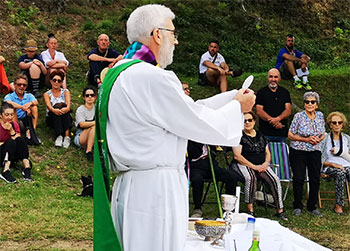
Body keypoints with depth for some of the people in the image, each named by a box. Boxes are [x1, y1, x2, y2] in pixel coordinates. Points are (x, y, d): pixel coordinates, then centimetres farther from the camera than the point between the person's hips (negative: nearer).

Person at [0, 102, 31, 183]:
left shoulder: (15, 125, 2)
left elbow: (19, 141, -9)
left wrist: (11, 130, -20)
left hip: (13, 155, 4)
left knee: (20, 140, -24)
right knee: (10, 142, -31)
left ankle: (27, 167, -37)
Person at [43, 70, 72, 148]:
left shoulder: (65, 92, 14)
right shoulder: (47, 94, 12)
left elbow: (68, 104, -7)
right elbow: (48, 105, -11)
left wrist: (67, 108, -33)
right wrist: (54, 110, -35)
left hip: (66, 118, 1)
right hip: (52, 118, -1)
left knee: (63, 107, -30)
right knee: (57, 106, -31)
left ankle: (67, 136, -48)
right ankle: (59, 136, -50)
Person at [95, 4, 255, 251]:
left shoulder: (121, 74, 12)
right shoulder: (151, 78, -20)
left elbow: (185, 110, 17)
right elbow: (203, 125, -12)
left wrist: (232, 97, 18)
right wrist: (237, 107, 6)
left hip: (130, 185, 10)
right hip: (154, 191, -10)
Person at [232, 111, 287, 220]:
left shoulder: (260, 136, 18)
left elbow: (267, 152, 20)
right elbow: (237, 156, -10)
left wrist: (266, 163, -3)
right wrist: (253, 166, -15)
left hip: (261, 165, 5)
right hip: (243, 165, -5)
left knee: (275, 179, -22)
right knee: (251, 178, -38)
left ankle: (280, 210, -16)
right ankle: (250, 210, -28)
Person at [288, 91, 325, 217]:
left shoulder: (320, 116, 5)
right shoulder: (298, 116, -8)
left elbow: (323, 134, 15)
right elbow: (290, 135, -6)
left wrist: (318, 139, -7)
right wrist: (306, 139, -14)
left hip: (315, 151, 4)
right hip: (298, 151, -3)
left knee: (315, 179, 2)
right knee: (299, 178, -4)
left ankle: (312, 206, 16)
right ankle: (297, 206, 11)